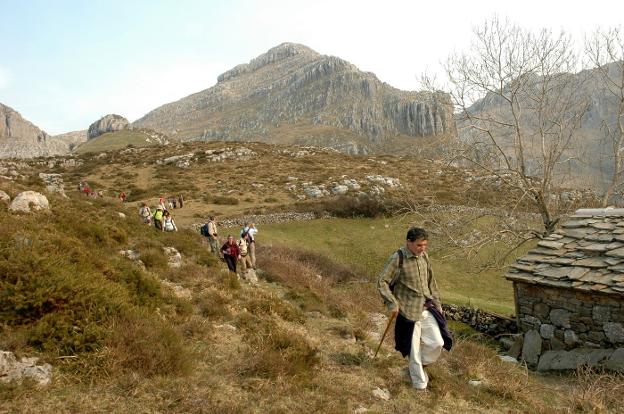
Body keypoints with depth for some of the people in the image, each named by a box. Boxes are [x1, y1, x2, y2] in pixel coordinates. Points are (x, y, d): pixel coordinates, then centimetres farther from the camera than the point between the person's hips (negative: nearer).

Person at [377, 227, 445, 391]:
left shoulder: (424, 256, 4)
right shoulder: (398, 259, -16)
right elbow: (382, 282, -13)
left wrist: (437, 302, 14)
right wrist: (392, 303, -19)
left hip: (427, 309, 6)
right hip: (409, 312, -6)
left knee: (437, 343, 3)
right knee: (414, 351, 4)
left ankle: (419, 366, 31)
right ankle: (420, 385, 23)